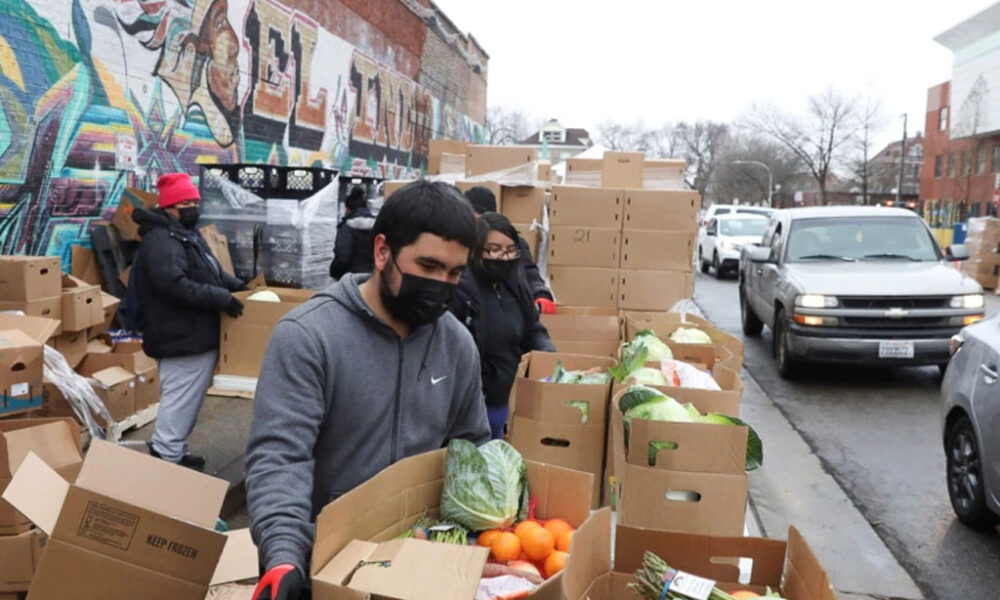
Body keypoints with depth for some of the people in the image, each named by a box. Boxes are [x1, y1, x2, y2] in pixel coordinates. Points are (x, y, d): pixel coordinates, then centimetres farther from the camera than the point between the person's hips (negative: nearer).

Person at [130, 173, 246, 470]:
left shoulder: (188, 235, 19)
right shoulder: (160, 240, -18)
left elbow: (211, 272, 28)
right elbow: (174, 285, -30)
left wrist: (240, 287, 14)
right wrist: (221, 299, -27)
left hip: (193, 334, 11)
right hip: (182, 336, -11)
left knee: (186, 397, 17)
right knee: (181, 398, -6)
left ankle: (174, 451, 27)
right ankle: (166, 456, 3)